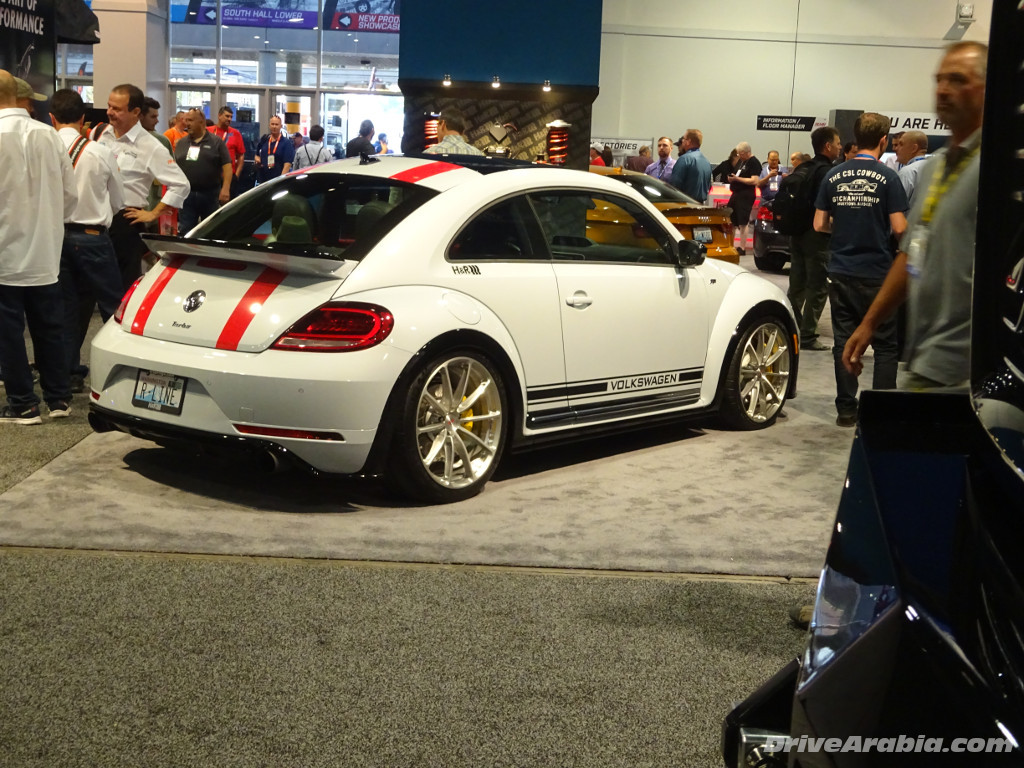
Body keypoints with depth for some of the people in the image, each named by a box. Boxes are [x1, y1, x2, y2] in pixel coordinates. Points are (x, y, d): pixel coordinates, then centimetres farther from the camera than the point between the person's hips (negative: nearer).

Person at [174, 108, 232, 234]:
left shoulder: (216, 142, -1)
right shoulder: (181, 143, 11)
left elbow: (227, 166, -6)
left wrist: (225, 188, -18)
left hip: (210, 195, -3)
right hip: (186, 195, 3)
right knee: (186, 232, 2)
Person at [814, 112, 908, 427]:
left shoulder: (833, 176, 3)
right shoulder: (887, 177, -9)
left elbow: (820, 224, 5)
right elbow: (899, 228, -13)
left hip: (841, 271, 4)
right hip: (877, 272, -4)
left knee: (844, 341, 9)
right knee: (886, 345, 6)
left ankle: (846, 410, 12)